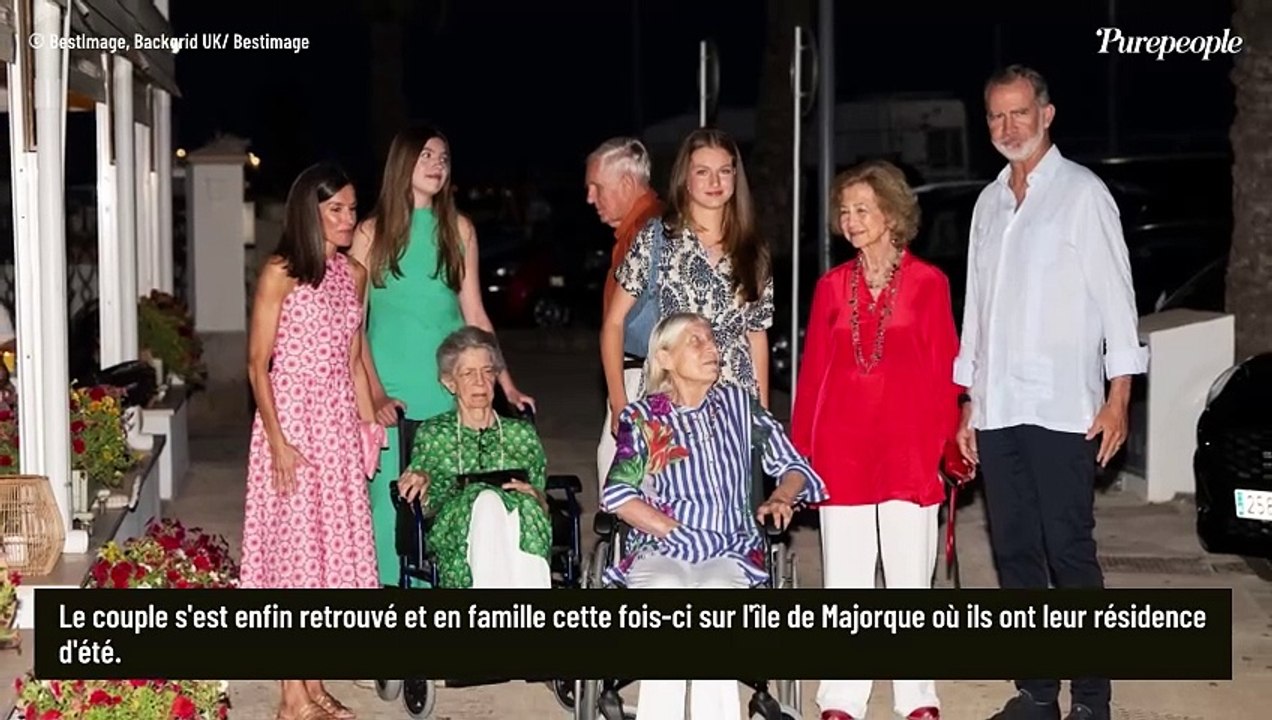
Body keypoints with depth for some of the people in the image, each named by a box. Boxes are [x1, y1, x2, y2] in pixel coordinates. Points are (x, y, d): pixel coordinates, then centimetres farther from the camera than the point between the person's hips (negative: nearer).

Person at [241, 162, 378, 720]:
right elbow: (257, 364, -10)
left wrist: (369, 426, 9)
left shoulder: (354, 274, 10)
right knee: (292, 544, -3)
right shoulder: (280, 273, -8)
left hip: (339, 422, 6)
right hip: (291, 418, -6)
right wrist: (277, 440, -16)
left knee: (331, 543, 8)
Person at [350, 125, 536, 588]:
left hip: (448, 384, 2)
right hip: (391, 387, -2)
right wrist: (375, 394, -10)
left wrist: (507, 385, 6)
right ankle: (391, 581, 8)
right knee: (393, 494, -4)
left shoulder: (459, 229, 9)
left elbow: (474, 314, 11)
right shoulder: (372, 234, 2)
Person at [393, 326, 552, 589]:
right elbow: (423, 507, 17)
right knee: (486, 499, -37)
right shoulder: (432, 434, 21)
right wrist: (422, 481, -5)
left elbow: (542, 505, 21)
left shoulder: (521, 433, 24)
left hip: (521, 528, 1)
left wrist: (534, 496, -3)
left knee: (525, 504, -35)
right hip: (454, 535, -1)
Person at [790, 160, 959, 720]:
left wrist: (943, 441, -6)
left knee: (910, 573, 4)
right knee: (844, 578, 7)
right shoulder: (831, 286, 8)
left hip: (907, 444, -2)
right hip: (840, 447, 2)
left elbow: (945, 369, 0)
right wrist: (800, 451, 5)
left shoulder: (928, 283, 0)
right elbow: (812, 371, 8)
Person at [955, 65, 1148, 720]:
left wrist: (1118, 398, -10)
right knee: (1014, 551, 8)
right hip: (996, 412, 6)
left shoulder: (1083, 193, -1)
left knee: (1069, 550, -6)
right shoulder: (989, 202, 16)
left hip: (1062, 411, -6)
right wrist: (968, 402, 16)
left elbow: (1116, 296, -4)